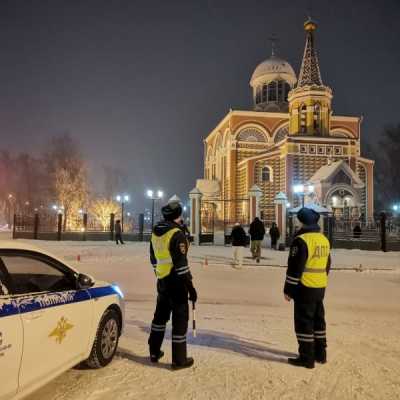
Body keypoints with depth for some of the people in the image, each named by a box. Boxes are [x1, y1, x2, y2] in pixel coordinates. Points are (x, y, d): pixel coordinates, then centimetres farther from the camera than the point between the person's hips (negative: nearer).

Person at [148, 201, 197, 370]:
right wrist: (190, 287, -16)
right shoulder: (177, 234, -19)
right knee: (180, 318, 3)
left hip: (162, 280, 8)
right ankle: (179, 359, 10)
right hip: (176, 282, -8)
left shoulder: (155, 232, 7)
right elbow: (181, 264, -22)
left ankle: (154, 352, 31)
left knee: (160, 315, 20)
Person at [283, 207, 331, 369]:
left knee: (304, 322, 1)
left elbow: (295, 268, -17)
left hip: (305, 288, -8)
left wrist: (288, 289, -10)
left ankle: (306, 358, 6)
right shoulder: (324, 240, 10)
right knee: (318, 320, 18)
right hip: (320, 287, 8)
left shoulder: (301, 240, -16)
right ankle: (320, 354, 28)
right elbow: (327, 265, 17)